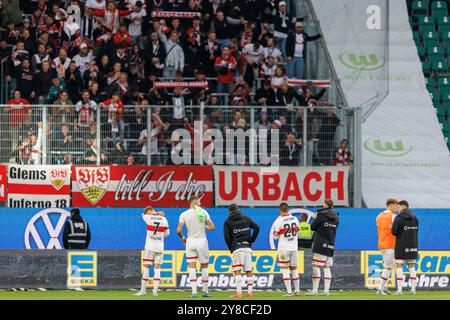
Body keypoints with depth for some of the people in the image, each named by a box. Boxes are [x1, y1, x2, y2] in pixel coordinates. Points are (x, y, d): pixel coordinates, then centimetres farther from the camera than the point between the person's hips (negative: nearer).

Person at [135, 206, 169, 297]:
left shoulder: (148, 218, -8)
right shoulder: (163, 219, -1)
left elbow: (143, 215, 17)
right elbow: (167, 233, 9)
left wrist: (156, 214, 25)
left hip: (150, 247, -3)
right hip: (160, 247, 3)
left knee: (146, 267, 4)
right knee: (157, 268, 5)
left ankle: (143, 290, 7)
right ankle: (155, 290, -2)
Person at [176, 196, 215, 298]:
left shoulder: (184, 214, -2)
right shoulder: (203, 212, -3)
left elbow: (178, 230, -9)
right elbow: (212, 227, -5)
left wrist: (182, 238, 11)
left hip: (190, 241, 1)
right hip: (202, 241, -1)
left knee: (192, 268, 1)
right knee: (204, 267, 11)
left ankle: (194, 291, -8)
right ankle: (205, 291, 16)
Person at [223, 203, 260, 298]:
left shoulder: (228, 221, 3)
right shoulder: (246, 218, 11)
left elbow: (226, 237, -6)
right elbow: (256, 228, 1)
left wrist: (230, 248, 5)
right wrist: (252, 240, 9)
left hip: (236, 248, -3)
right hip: (247, 247, 3)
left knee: (237, 271, -6)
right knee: (249, 271, 7)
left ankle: (239, 292, -14)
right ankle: (250, 292, 6)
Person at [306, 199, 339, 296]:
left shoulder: (321, 215, -9)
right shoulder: (336, 217, 8)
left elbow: (312, 227, -3)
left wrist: (315, 218, 17)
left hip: (320, 245, -6)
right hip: (330, 246, 6)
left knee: (316, 267, -3)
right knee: (327, 268, 8)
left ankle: (315, 290, -6)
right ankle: (326, 290, 3)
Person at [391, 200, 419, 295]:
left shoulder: (398, 219, -12)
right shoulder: (415, 218, 5)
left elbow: (394, 232, -11)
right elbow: (415, 231, 7)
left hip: (401, 246, -5)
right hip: (413, 246, 5)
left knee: (399, 266, 1)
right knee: (411, 266, 12)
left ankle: (399, 289, -4)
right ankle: (413, 289, 8)